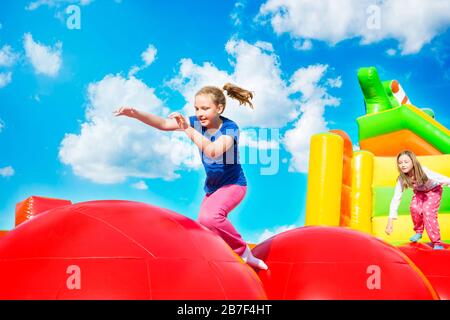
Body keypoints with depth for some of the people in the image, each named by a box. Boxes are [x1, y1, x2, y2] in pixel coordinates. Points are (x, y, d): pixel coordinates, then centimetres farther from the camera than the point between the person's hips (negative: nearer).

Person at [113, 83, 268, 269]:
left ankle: (243, 252, -14)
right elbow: (163, 124, -15)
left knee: (208, 216, -33)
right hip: (212, 187, 7)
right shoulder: (197, 122, -8)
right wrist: (135, 113, -28)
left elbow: (213, 151, -41)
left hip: (233, 184, -7)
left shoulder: (230, 128, -23)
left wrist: (188, 129, -45)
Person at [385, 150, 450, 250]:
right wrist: (390, 221, -27)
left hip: (433, 190, -3)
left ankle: (437, 244, -17)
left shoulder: (423, 172, -38)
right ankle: (418, 232, 4)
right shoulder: (402, 178, -27)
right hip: (419, 192, 3)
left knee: (427, 211, -25)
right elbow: (396, 198, -24)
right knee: (414, 208, -24)